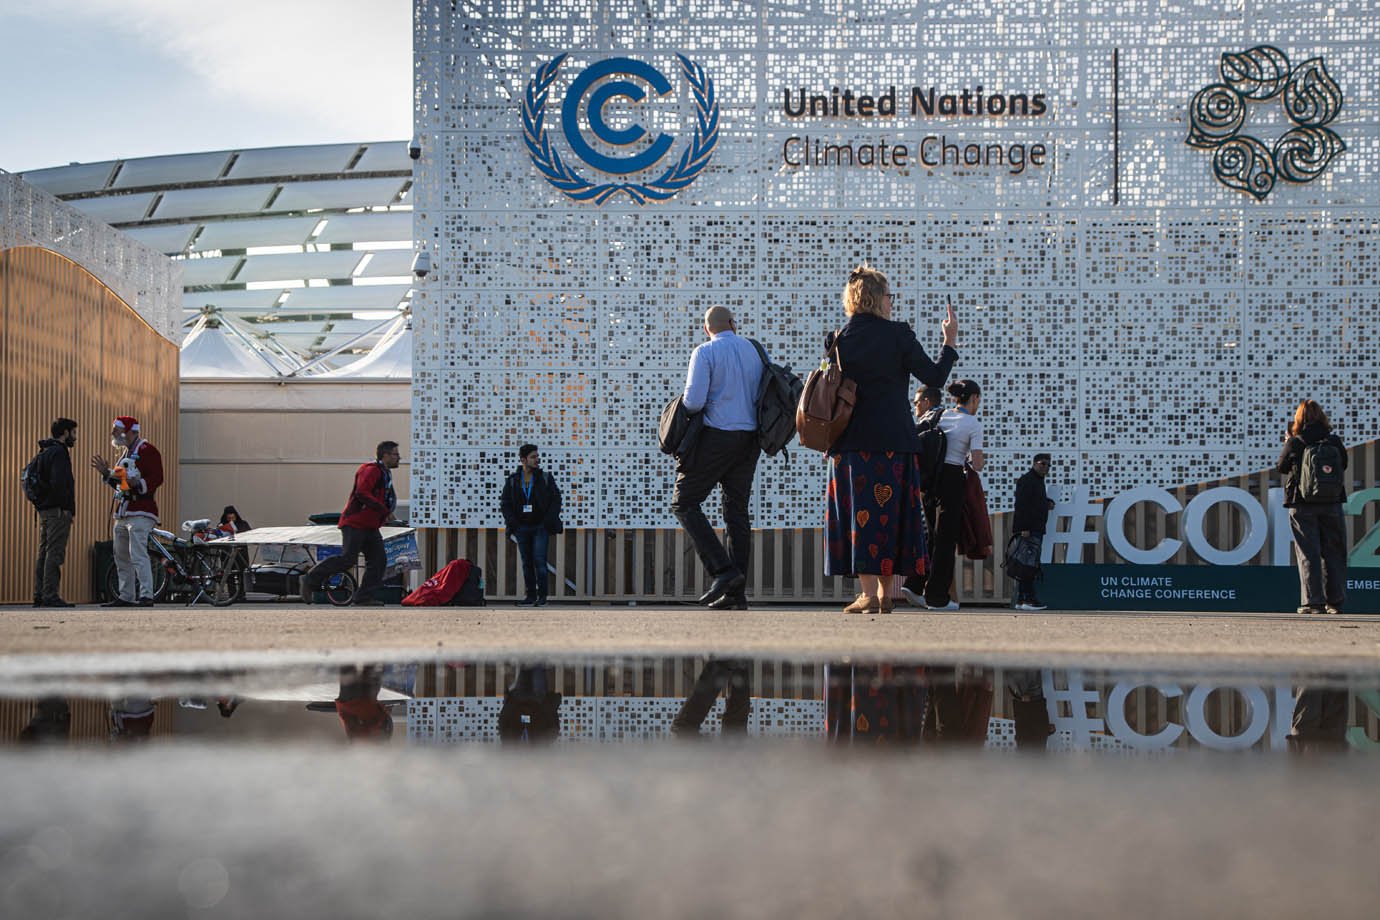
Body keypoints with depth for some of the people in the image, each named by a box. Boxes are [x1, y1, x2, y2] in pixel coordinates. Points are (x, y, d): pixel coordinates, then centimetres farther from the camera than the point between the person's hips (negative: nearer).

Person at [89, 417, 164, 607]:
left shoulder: (147, 451, -7)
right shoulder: (125, 453, 23)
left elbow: (156, 478, -17)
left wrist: (137, 484, -29)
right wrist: (106, 472, 17)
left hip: (140, 513, -10)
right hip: (121, 513, 10)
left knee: (138, 554, -17)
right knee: (122, 556, 11)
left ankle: (146, 596, -20)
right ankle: (126, 597, 17)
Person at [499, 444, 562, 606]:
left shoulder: (545, 478, 4)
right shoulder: (512, 481, 7)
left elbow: (556, 500, 4)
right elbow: (505, 503, 9)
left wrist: (549, 520, -7)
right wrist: (512, 523, -4)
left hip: (540, 527, -2)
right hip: (522, 528, 2)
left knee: (539, 560, -11)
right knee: (527, 562, 5)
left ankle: (542, 595, -6)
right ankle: (530, 595, 11)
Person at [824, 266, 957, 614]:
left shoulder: (839, 339, 4)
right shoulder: (898, 334, -4)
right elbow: (935, 378, -4)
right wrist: (950, 342, 8)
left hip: (850, 441, 2)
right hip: (893, 440, -1)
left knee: (859, 512, 2)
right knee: (888, 512, 7)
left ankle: (869, 594, -5)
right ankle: (885, 594, 12)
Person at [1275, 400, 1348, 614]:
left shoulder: (1294, 444, -9)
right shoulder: (1335, 442, -1)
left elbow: (1282, 467, 5)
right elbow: (1343, 465, 14)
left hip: (1302, 506, -2)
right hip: (1331, 505, 2)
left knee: (1308, 554, 2)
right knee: (1333, 552, 11)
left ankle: (1314, 601, -4)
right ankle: (1335, 601, 11)